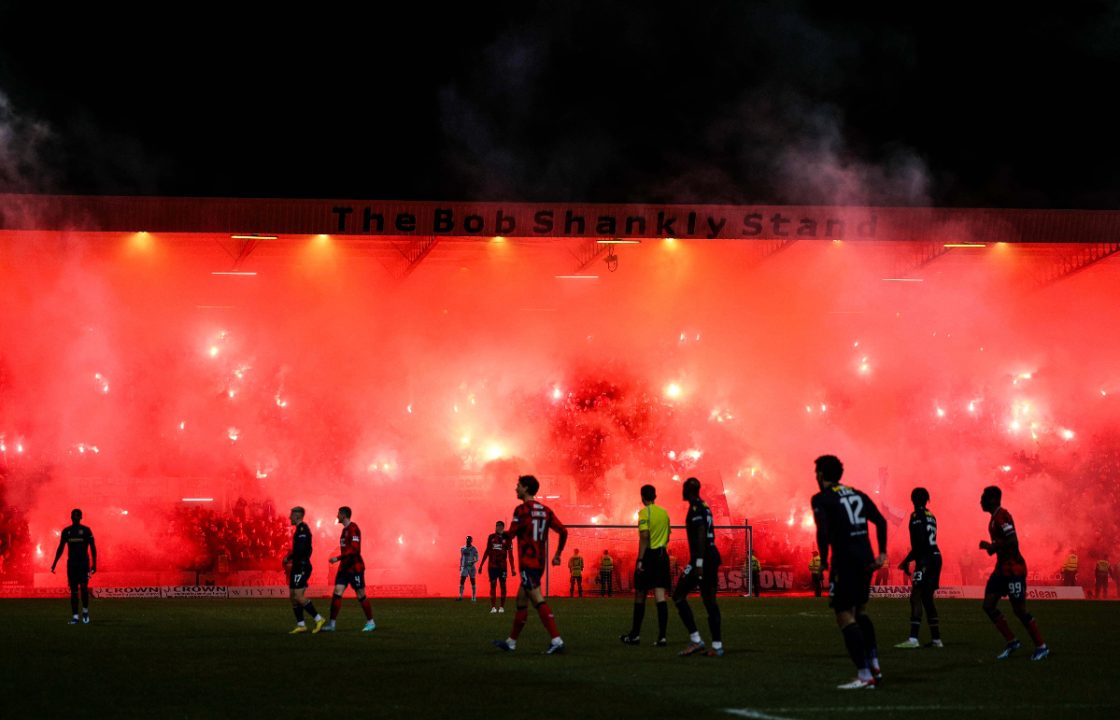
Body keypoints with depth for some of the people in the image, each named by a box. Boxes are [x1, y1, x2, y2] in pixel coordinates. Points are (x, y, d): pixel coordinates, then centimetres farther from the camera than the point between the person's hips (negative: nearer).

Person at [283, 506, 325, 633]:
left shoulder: (302, 529, -14)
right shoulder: (299, 529, 17)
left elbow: (301, 549, -24)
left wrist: (289, 557, -12)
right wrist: (290, 557, 13)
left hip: (302, 566, -10)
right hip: (298, 567, 10)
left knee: (298, 596, -14)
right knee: (293, 596, 9)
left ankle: (318, 619, -10)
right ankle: (300, 625, 11)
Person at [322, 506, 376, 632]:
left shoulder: (353, 529, -14)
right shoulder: (345, 529, 14)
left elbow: (354, 549, -23)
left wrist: (338, 558, -23)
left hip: (355, 568, -8)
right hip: (344, 567, 8)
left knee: (361, 596, 0)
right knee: (337, 594, -2)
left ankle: (371, 623, 13)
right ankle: (332, 624, -4)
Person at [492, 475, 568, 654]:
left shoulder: (522, 510, -9)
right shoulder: (545, 510, 12)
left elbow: (511, 534, -14)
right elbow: (563, 531, 9)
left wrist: (502, 535, 10)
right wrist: (557, 555, 17)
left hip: (527, 563, -9)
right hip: (540, 563, 9)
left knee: (538, 601, -15)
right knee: (521, 601, 16)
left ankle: (557, 641, -25)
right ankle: (511, 642, 24)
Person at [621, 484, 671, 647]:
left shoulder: (644, 512, -9)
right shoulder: (664, 512, 10)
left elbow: (644, 536, -18)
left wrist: (640, 560, -18)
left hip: (649, 555, -5)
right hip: (663, 555, 5)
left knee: (640, 596, 8)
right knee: (660, 596, -1)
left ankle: (635, 634, 17)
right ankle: (662, 636, -9)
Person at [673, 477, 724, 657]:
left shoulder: (696, 508, -11)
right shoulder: (705, 507, 18)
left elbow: (701, 535, -20)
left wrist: (699, 562, -24)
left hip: (702, 559, -9)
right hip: (713, 556, 9)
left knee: (678, 595, -3)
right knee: (709, 601, 8)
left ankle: (696, 640, -9)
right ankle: (717, 646, 5)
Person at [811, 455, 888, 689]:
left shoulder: (821, 499, -3)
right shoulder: (857, 495, 16)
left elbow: (823, 531, -16)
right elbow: (881, 521, 12)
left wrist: (823, 560, -4)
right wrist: (882, 553, 14)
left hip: (844, 562, -7)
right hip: (866, 560, 7)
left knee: (845, 616, -2)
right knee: (860, 611, 23)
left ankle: (864, 676, -8)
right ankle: (874, 665, 18)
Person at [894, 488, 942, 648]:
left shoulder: (917, 516, -8)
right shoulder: (931, 516, 17)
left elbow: (920, 543, -17)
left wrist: (907, 560, -13)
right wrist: (908, 560, 23)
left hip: (925, 560, -9)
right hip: (935, 558, 9)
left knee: (916, 598, -13)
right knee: (927, 599, 15)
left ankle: (913, 639, -21)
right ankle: (936, 638, 16)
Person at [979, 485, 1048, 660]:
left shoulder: (1002, 516, -17)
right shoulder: (995, 517, 14)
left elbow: (1013, 541, -25)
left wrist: (992, 546, -16)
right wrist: (991, 547, 6)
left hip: (1013, 569, -10)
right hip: (1002, 568, 10)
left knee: (1019, 610, -4)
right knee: (988, 605, 6)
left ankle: (1041, 647, 7)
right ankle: (1011, 642, 11)